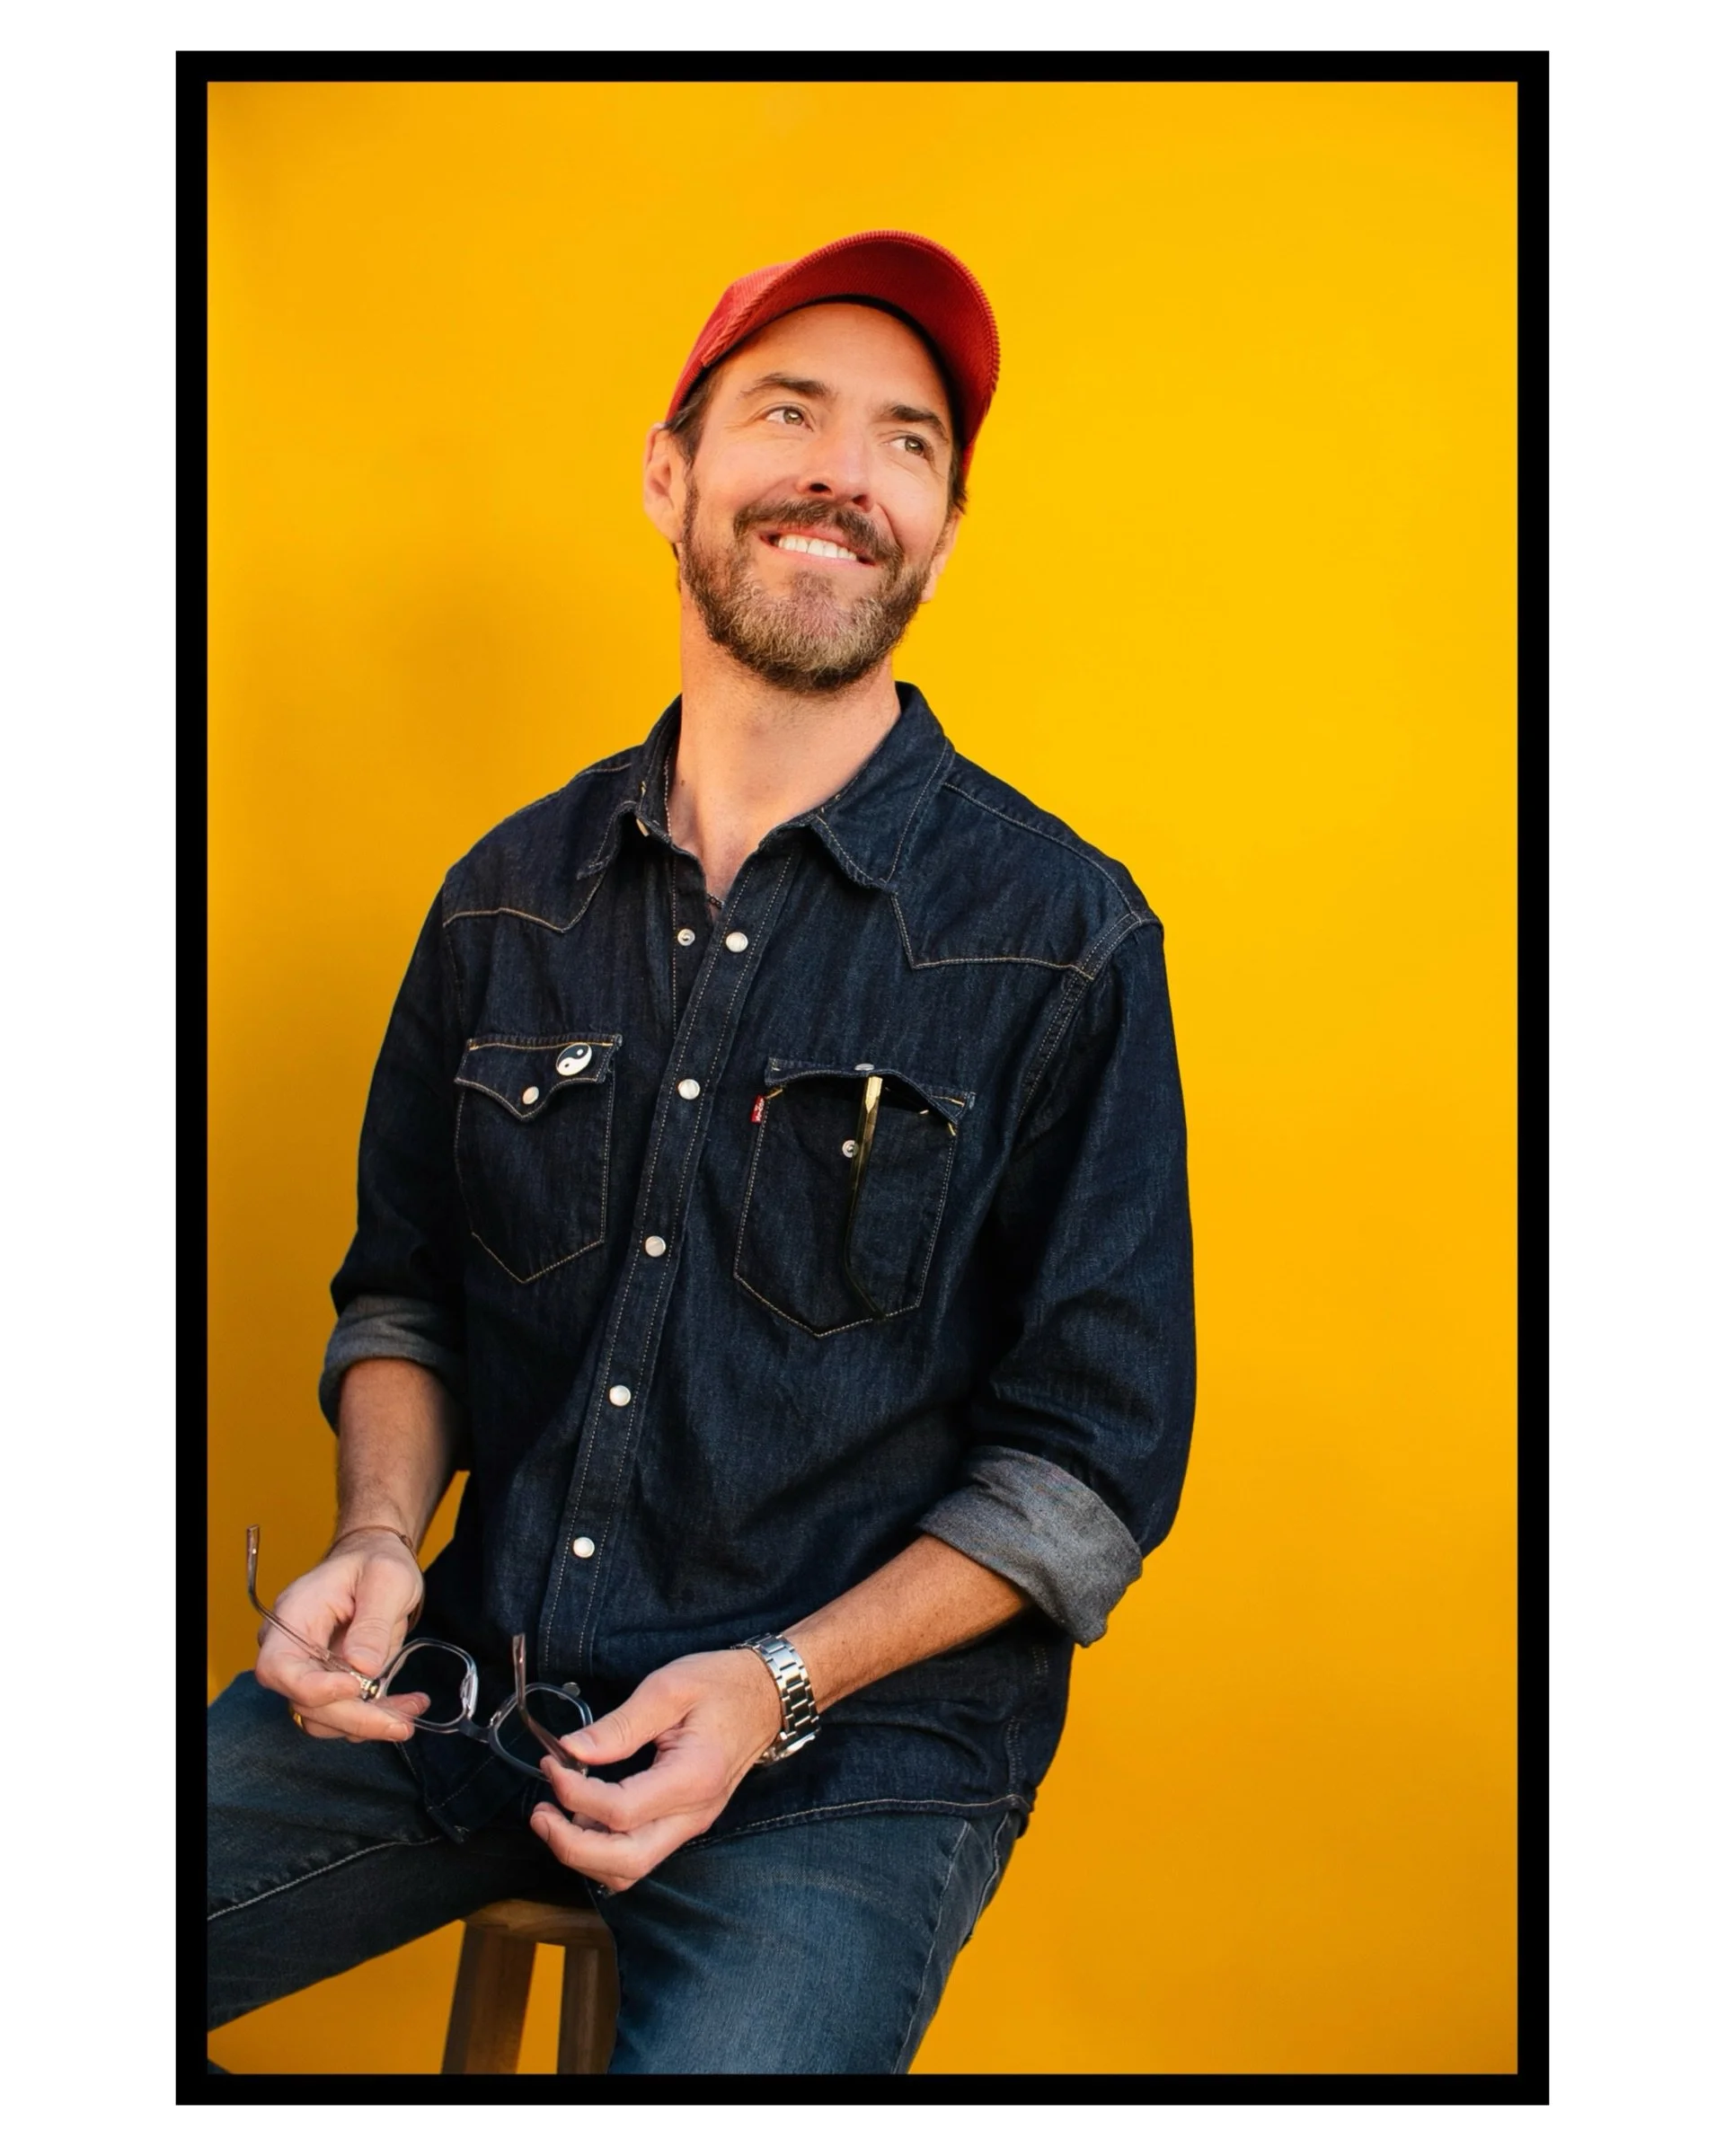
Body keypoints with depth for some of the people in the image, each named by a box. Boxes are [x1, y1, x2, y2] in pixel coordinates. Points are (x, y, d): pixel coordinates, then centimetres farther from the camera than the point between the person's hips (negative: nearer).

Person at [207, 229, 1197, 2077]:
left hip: (858, 1740, -3)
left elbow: (1094, 1458, -6)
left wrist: (777, 1689, -16)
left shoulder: (1061, 937, -8)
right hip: (474, 1684, 4)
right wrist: (379, 1543, -4)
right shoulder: (509, 898, 6)